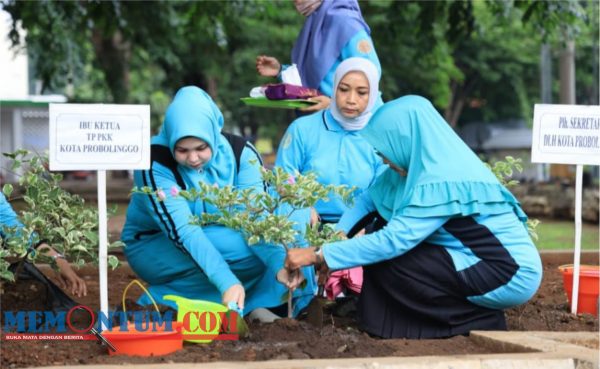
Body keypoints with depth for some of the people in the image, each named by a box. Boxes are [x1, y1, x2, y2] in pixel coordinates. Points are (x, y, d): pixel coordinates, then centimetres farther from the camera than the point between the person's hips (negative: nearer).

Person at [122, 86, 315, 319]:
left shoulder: (241, 154, -14)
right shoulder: (155, 162, -25)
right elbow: (182, 231, -34)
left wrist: (281, 264, -45)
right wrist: (227, 282, -46)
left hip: (218, 243, 5)